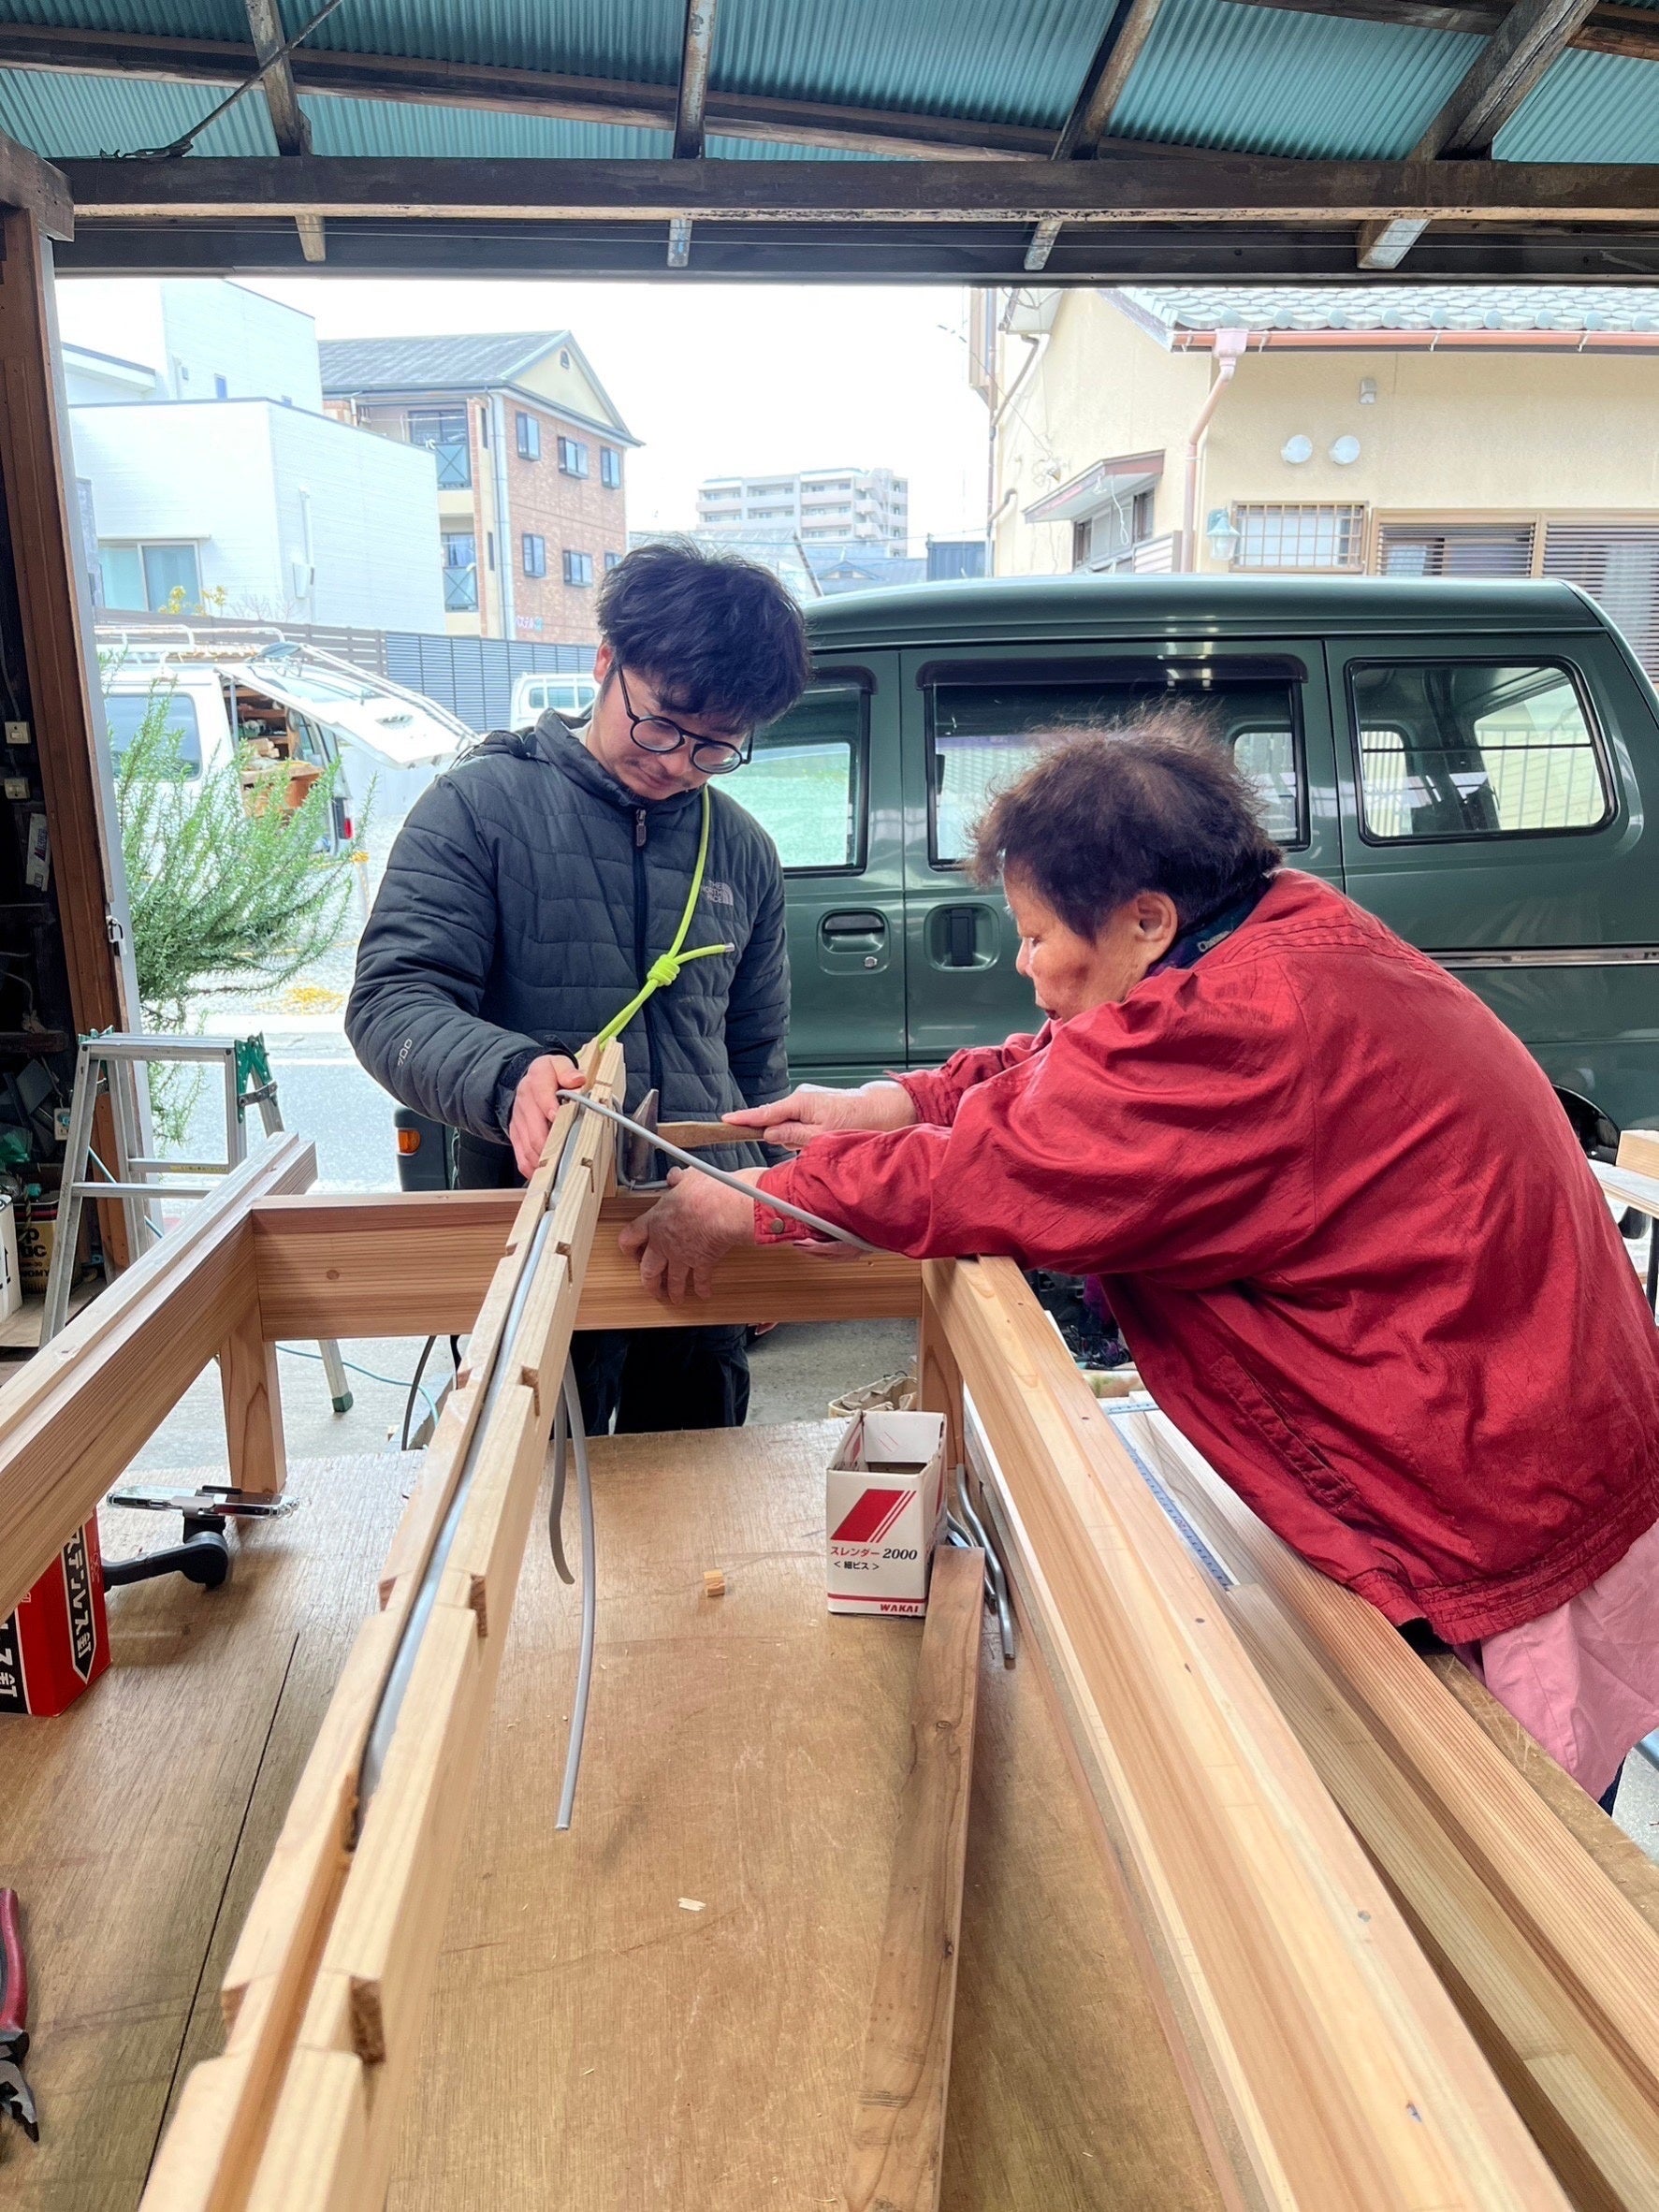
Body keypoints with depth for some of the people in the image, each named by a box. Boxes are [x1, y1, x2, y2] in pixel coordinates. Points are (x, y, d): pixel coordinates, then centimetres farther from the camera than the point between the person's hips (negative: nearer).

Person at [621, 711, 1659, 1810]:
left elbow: (990, 1180, -24)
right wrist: (896, 1104, 3)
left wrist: (747, 1207, -11)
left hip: (1508, 1545, -9)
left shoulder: (1248, 1031, -30)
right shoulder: (1292, 931, 1)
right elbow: (1067, 1071, 12)